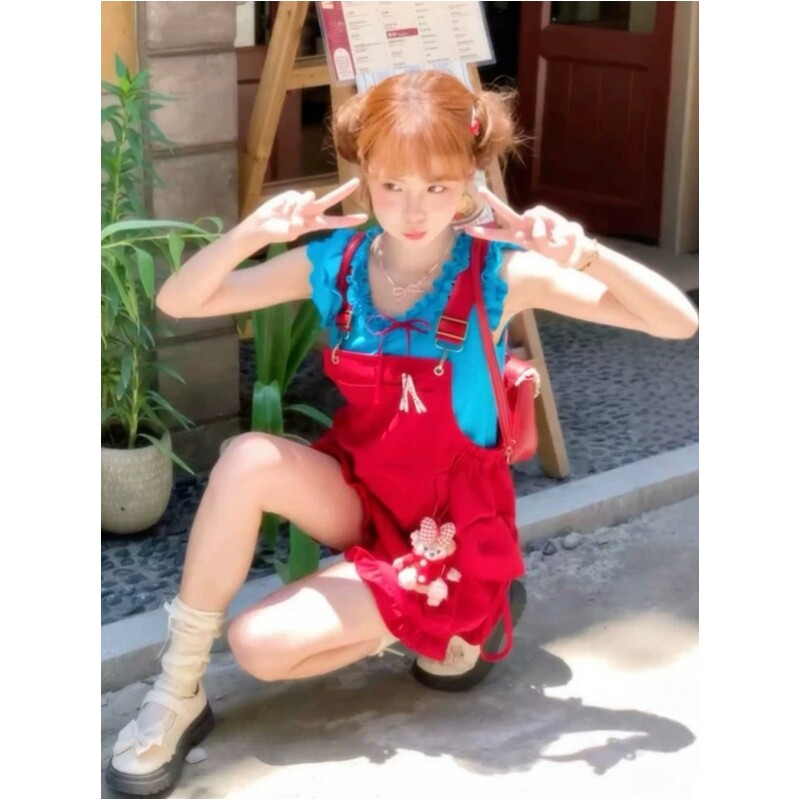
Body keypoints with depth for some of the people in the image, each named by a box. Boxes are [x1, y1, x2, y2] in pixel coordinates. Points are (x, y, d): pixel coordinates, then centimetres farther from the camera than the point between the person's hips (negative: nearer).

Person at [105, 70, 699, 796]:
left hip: (451, 528, -4)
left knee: (260, 643, -19)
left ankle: (460, 621, 5)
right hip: (360, 493, 4)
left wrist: (586, 253, -37)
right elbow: (178, 302, -7)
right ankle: (178, 691, -14)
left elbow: (679, 323, -20)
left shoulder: (502, 272, -17)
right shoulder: (335, 260, -7)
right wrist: (251, 232, -26)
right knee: (249, 460, -29)